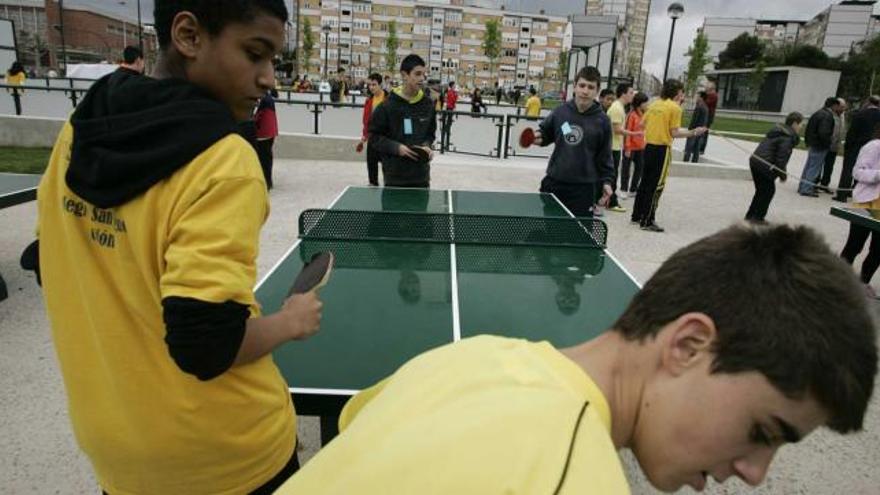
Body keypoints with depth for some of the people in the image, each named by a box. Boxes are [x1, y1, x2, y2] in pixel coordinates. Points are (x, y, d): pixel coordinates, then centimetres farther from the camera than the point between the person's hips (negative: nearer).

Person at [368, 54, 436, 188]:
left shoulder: (428, 104, 3)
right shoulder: (388, 105, -7)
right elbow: (374, 136, -2)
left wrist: (426, 146, -4)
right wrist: (396, 147, -15)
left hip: (421, 176, 3)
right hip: (394, 177, -3)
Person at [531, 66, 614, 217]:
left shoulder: (602, 120, -3)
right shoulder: (560, 111, 1)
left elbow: (605, 156, 2)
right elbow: (545, 132, 17)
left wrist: (607, 180, -5)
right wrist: (539, 137, -4)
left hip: (583, 187, -2)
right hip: (553, 182, 3)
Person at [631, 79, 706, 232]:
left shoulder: (655, 104, 10)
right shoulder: (675, 107, -8)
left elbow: (643, 124, 11)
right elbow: (674, 133, -11)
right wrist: (693, 133, -2)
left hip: (649, 146, 7)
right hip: (662, 149, -7)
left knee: (645, 181, 16)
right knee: (657, 185, -2)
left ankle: (637, 215, 24)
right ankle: (647, 221, 0)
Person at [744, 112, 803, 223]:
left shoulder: (777, 130, 18)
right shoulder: (788, 137, -12)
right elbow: (781, 157, -17)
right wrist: (783, 174, -7)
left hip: (754, 160, 9)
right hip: (764, 166, -9)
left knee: (761, 190, 20)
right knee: (768, 191, 4)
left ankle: (751, 216, 25)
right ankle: (757, 218, 7)